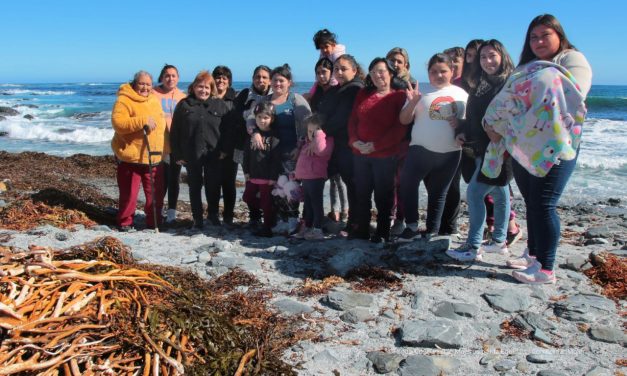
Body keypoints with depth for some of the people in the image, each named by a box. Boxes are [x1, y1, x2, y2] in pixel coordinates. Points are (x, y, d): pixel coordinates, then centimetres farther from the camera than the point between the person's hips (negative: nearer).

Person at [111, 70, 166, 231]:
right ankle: (125, 223, 19)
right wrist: (142, 121, -29)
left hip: (155, 157, 6)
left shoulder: (155, 101, 13)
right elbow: (118, 123, -23)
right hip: (131, 157, -6)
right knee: (129, 194, 2)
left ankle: (154, 222, 25)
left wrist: (165, 150, 20)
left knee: (156, 193, 11)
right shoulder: (124, 101, -9)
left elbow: (161, 125, 23)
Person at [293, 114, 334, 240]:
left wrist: (319, 134, -27)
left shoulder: (326, 141, -11)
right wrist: (297, 172, 29)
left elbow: (320, 150, -34)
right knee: (308, 204, 16)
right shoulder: (308, 143, 20)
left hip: (316, 178, -10)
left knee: (316, 203, -5)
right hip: (305, 178, 10)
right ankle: (307, 228, 25)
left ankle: (318, 230, 0)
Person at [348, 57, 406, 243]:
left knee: (383, 194, 5)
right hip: (359, 153, 5)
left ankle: (383, 232, 16)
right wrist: (355, 141, -10)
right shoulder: (363, 94, 11)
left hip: (385, 155, -4)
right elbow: (353, 120, 9)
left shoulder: (399, 96, -3)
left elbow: (400, 128, -11)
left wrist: (375, 145, -16)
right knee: (361, 193, 11)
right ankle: (362, 229, 23)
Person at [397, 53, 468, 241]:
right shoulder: (421, 93, 2)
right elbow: (404, 120, -1)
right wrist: (412, 103, -19)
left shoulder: (461, 94, 6)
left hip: (450, 153, 2)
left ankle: (432, 231, 23)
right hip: (421, 149, -2)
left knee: (438, 193, 11)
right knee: (407, 181, -21)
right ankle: (412, 225, -11)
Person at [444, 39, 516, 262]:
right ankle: (499, 241, 25)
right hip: (482, 149, 7)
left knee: (474, 192, -11)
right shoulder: (479, 85, 13)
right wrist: (463, 132, 3)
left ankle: (473, 247, -5)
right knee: (499, 194, 15)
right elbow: (472, 115, 18)